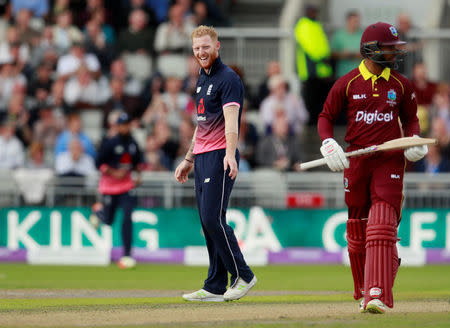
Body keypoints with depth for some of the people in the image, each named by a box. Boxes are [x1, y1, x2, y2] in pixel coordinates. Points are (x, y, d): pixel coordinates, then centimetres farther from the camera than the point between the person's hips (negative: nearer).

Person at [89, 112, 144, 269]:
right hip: (109, 185, -3)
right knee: (108, 221, 7)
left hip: (126, 184, 3)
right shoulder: (110, 144, -14)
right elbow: (99, 163, -11)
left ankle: (127, 255, -10)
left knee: (127, 216, -12)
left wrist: (138, 174, 2)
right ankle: (99, 209, 47)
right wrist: (114, 173, -22)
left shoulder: (133, 143, 1)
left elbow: (138, 160, 18)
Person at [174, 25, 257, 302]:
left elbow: (231, 120, -22)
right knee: (208, 221, 7)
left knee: (213, 218, -14)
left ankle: (243, 276, -6)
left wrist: (230, 154, -35)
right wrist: (189, 160, 26)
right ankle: (215, 287, 8)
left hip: (220, 156, -9)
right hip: (201, 158, 9)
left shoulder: (228, 78, -9)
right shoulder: (203, 79, 20)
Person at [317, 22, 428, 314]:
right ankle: (364, 291, 27)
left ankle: (377, 297, -20)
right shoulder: (347, 84, 0)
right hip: (356, 161, 1)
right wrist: (328, 143, -9)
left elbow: (410, 118, 17)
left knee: (382, 230, -14)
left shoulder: (401, 85, 5)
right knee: (357, 232, 8)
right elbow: (326, 117, 8)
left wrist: (413, 138, -3)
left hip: (390, 161, -1)